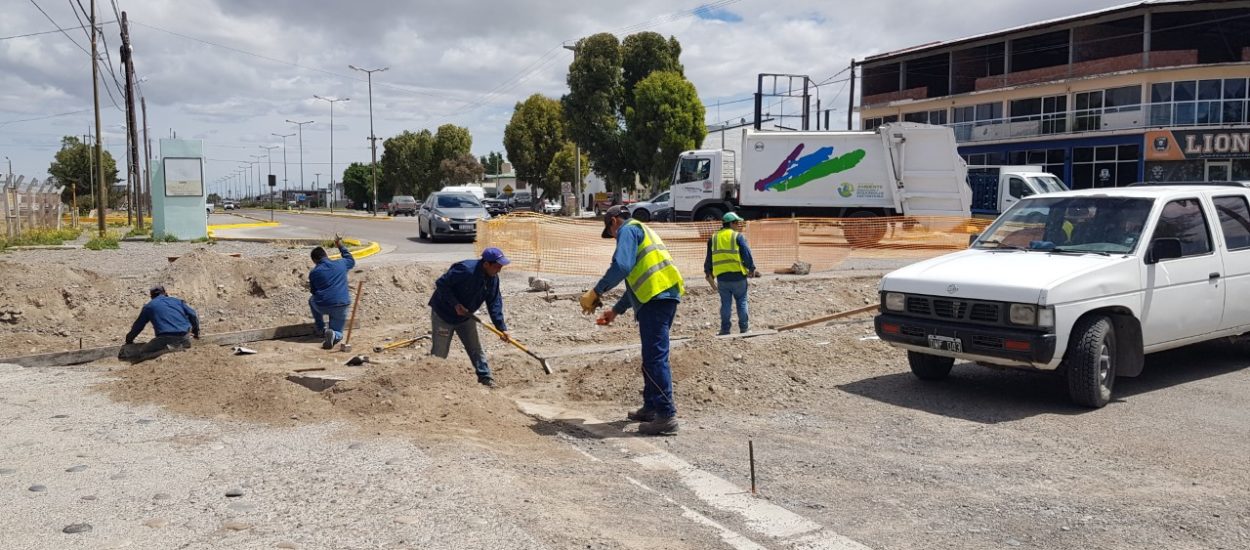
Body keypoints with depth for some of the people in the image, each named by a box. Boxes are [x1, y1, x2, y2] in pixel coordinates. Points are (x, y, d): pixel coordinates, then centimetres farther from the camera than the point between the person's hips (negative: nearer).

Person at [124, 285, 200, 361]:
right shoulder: (177, 301, 22)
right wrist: (196, 332, 31)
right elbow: (193, 315, 17)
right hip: (184, 339, 3)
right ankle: (179, 347, -1)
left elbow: (138, 326, 25)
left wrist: (129, 340, 41)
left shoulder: (149, 306, 18)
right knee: (187, 344, 35)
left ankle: (165, 350, -20)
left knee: (142, 353, 4)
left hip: (166, 338, -3)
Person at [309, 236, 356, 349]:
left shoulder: (313, 272, 1)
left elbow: (314, 291, 14)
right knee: (337, 333, 19)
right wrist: (341, 247, 38)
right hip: (341, 306, 1)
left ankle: (321, 329, 29)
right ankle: (333, 335, -20)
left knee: (312, 301, 37)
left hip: (322, 306, -1)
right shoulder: (341, 264, 5)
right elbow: (351, 261, 29)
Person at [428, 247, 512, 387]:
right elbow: (441, 284, -27)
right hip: (443, 314, -7)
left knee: (475, 348, 7)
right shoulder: (466, 270, -32)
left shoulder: (493, 279, -8)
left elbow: (494, 303, -4)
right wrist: (455, 304, -30)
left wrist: (501, 328, -10)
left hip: (466, 317, 7)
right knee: (439, 352, 2)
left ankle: (486, 378, 12)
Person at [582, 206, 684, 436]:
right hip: (664, 296, 10)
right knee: (652, 356, 17)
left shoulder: (628, 229, 1)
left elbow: (621, 266, -17)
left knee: (654, 357, -11)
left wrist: (596, 292, -12)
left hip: (656, 298, -10)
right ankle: (651, 407, 24)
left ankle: (666, 416, -13)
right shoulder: (642, 232, 31)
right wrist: (616, 310, 35)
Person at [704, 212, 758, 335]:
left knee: (726, 303, 9)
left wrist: (708, 273, 24)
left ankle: (725, 329, 8)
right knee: (741, 302, 9)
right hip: (738, 275, -3)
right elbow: (747, 254, -6)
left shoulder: (713, 238, 10)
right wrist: (752, 269, 7)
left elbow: (709, 258, 15)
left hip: (721, 277, 3)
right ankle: (744, 328, 11)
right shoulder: (738, 236, -3)